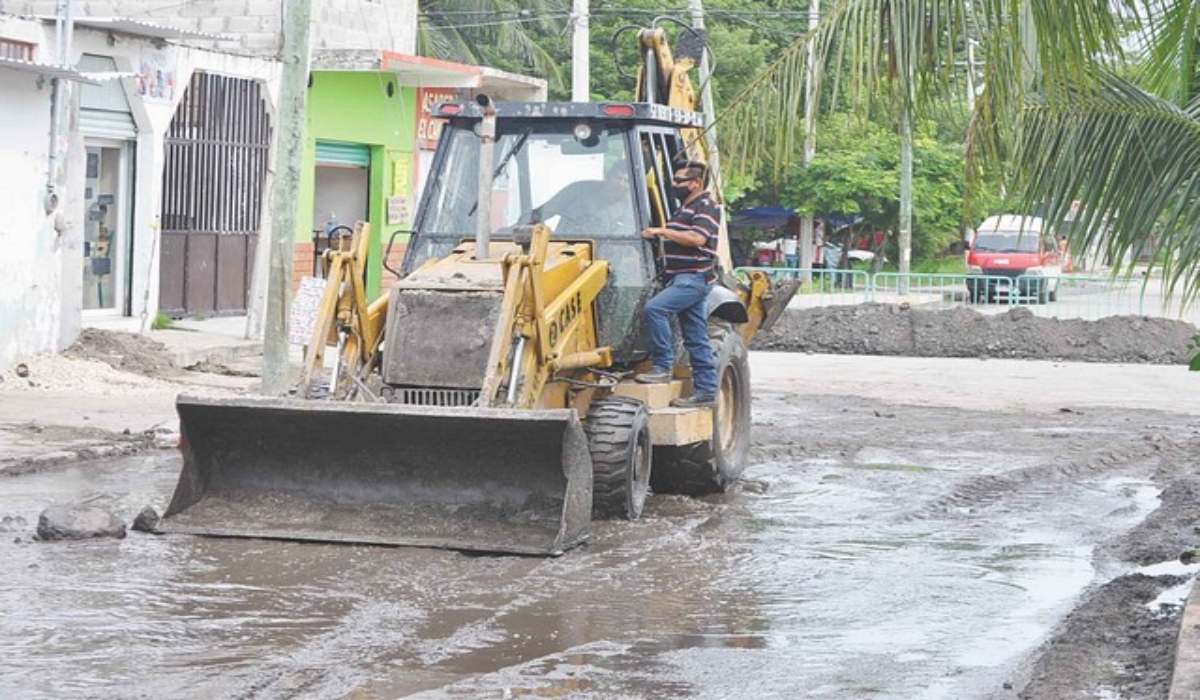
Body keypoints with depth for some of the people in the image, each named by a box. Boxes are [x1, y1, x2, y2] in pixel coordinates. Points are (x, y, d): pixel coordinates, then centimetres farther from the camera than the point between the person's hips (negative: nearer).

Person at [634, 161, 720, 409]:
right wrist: (655, 236, 18)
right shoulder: (685, 209, 22)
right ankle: (705, 390, 9)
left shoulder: (706, 207, -9)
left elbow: (697, 239, -25)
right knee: (696, 339, 8)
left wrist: (662, 231, -20)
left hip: (693, 278, -10)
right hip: (681, 278, 10)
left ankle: (662, 367, -22)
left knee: (654, 309, -26)